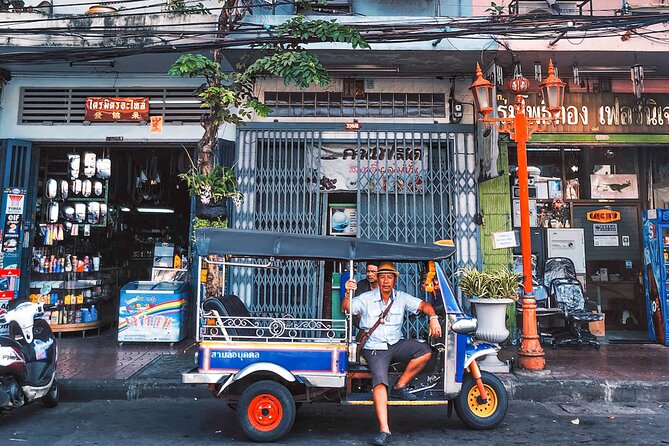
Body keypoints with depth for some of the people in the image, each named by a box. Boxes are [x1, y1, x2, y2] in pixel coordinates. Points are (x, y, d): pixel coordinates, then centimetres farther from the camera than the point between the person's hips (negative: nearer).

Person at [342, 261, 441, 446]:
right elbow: (346, 309, -12)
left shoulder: (402, 298, 7)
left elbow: (423, 305, 1)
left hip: (396, 345, 4)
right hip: (375, 348, -4)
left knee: (425, 351, -19)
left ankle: (399, 387, -7)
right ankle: (384, 430, -27)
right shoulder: (366, 299, -2)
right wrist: (348, 294, -33)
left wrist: (433, 317, -20)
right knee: (380, 382, -24)